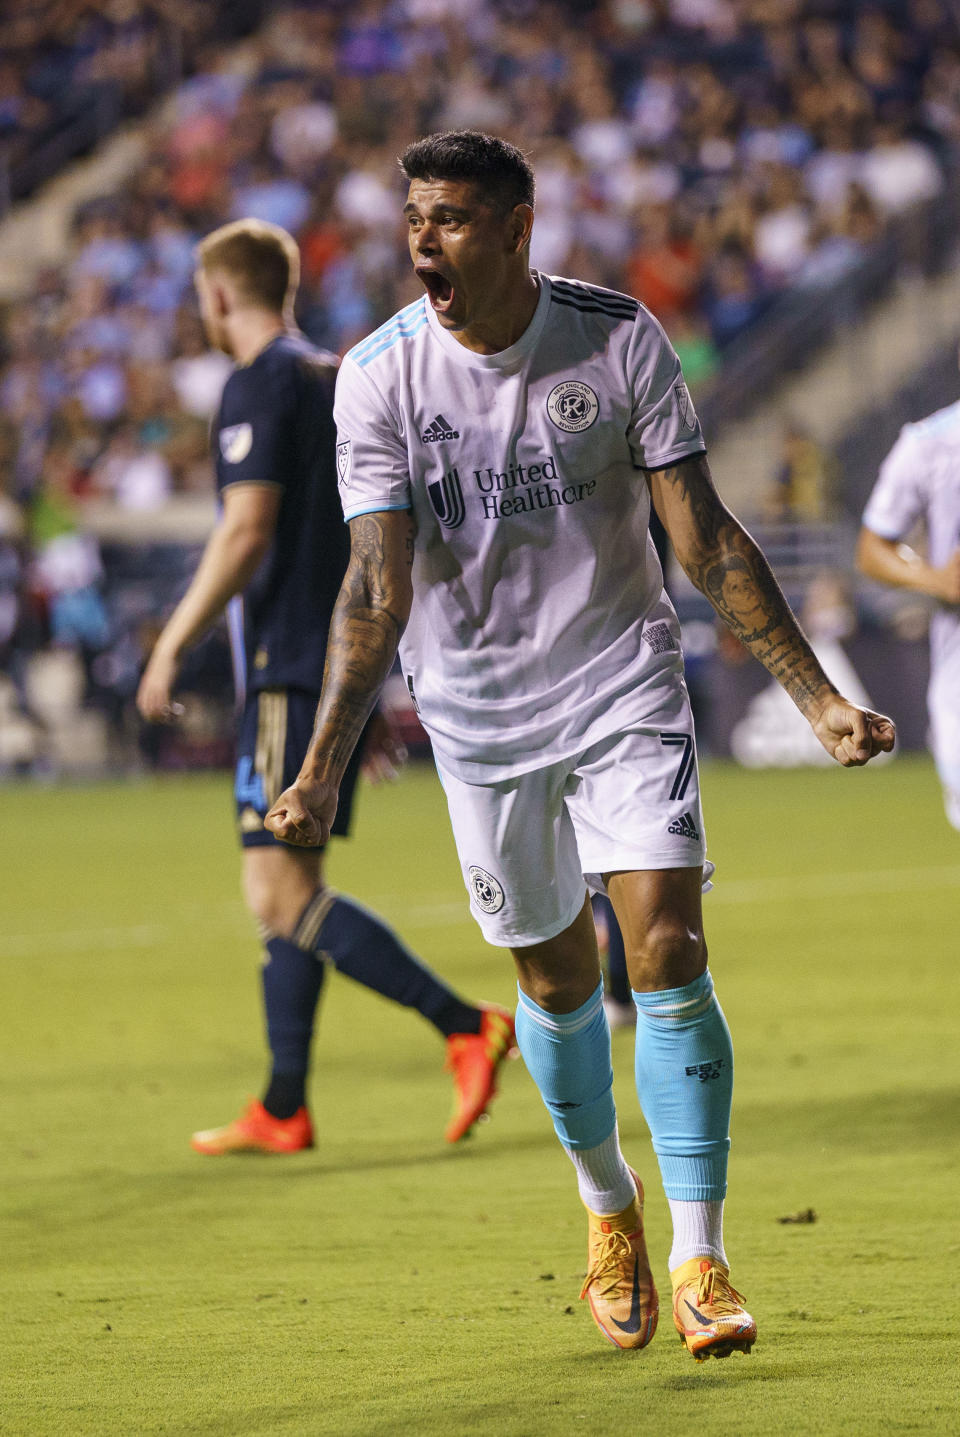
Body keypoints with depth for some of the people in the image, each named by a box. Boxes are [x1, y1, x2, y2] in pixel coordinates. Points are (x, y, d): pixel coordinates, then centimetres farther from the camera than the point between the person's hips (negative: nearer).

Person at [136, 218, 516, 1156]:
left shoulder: (260, 386, -10)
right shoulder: (337, 382, 18)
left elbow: (247, 531, -19)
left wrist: (171, 647, -13)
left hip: (289, 669, -9)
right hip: (341, 667, 9)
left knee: (279, 895, -12)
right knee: (289, 888, 13)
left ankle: (465, 1026, -21)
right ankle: (283, 1108, 15)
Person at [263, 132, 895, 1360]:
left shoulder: (619, 338, -11)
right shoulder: (380, 375, -11)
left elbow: (705, 540, -7)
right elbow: (379, 589, -15)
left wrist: (818, 698, -10)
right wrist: (322, 769, -26)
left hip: (625, 691, -1)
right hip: (480, 716, 1)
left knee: (667, 955, -14)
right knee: (557, 981, 9)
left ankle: (698, 1261, -10)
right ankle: (608, 1210, 35)